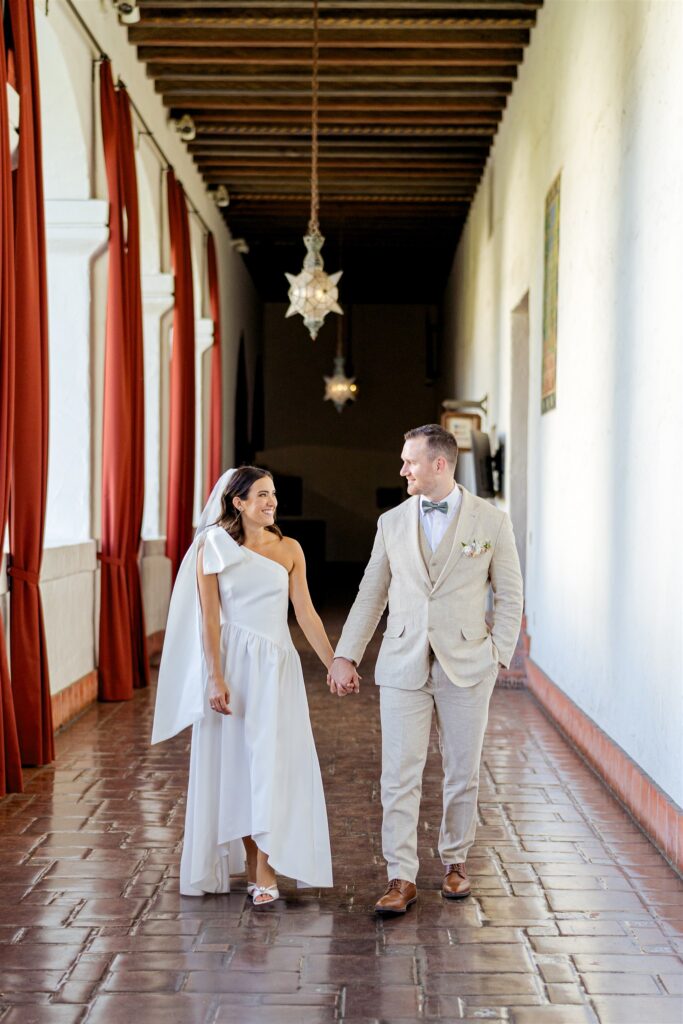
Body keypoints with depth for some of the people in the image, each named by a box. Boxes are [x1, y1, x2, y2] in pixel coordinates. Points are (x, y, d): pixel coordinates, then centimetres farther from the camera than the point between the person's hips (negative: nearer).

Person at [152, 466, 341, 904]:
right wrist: (216, 678, -13)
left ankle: (267, 872, -5)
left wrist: (334, 663, 2)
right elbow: (209, 618, -5)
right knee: (236, 762, 5)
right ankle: (251, 864, 16)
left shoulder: (289, 549, 6)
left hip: (277, 665, 1)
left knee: (272, 762, -5)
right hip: (233, 662, -1)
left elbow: (306, 612, 7)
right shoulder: (214, 547, -1)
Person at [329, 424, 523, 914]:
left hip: (465, 666, -1)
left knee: (463, 773, 10)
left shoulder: (492, 521, 0)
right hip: (403, 666, 2)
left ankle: (455, 861, 28)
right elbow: (371, 595, 11)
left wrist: (499, 657, -4)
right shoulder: (392, 523, 7)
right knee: (400, 776, -2)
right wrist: (345, 656, 4)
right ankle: (402, 878, 3)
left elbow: (509, 596, 4)